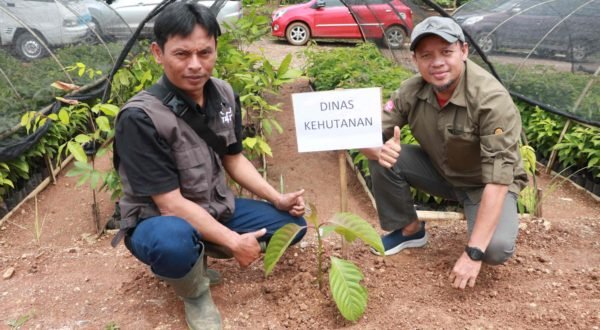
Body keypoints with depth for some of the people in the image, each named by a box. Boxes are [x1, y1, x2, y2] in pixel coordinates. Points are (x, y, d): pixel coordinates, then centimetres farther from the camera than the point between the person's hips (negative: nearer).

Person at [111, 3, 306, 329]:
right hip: (159, 221, -6)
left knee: (292, 223, 2)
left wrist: (278, 199, -2)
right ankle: (196, 293, -3)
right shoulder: (140, 117, -27)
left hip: (216, 210, 7)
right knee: (173, 241, -41)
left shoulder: (223, 94, -6)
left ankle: (197, 253, 10)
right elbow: (170, 204, -25)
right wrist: (233, 242, -23)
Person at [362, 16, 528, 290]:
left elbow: (497, 179, -33)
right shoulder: (411, 91, -16)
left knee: (495, 248, -31)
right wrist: (380, 149, -39)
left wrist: (473, 252, -38)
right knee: (383, 159, -19)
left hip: (484, 183, -4)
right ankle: (409, 229, 4)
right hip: (441, 171, 4)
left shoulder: (492, 99, -30)